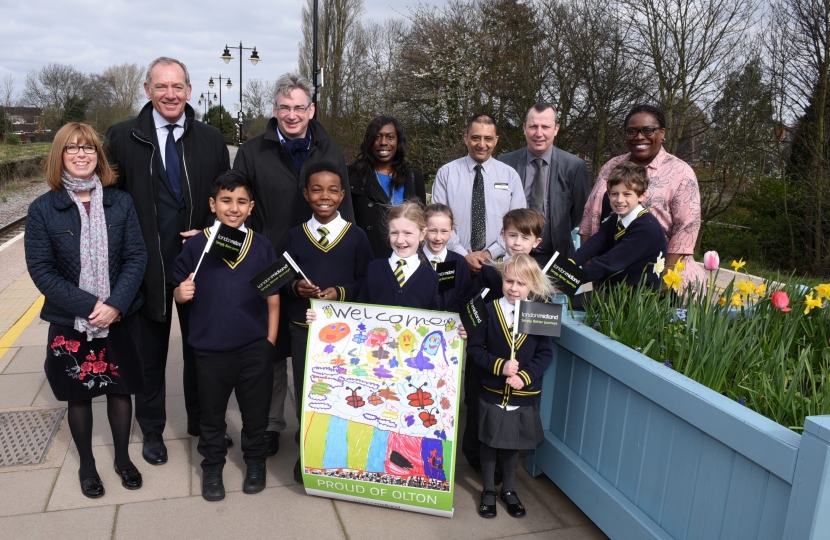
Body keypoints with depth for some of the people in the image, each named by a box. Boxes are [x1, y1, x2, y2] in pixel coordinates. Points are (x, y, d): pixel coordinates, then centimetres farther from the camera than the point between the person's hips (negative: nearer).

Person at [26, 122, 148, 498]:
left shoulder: (120, 203, -4)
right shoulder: (43, 209, -6)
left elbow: (136, 256, -6)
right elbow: (41, 269, -9)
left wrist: (115, 304, -17)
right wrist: (88, 306, -18)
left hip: (119, 319, 1)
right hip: (70, 323, -1)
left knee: (120, 390, 14)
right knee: (79, 395, 15)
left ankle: (122, 457, 35)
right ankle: (86, 464, 35)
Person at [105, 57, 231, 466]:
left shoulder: (211, 139, 2)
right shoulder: (123, 137, -4)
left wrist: (210, 233, -8)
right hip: (147, 263, -1)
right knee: (151, 351, 14)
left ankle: (201, 421, 35)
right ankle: (152, 429, 33)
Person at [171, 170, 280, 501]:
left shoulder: (262, 247, -2)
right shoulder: (196, 246, -4)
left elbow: (273, 299, 2)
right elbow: (179, 293, 5)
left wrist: (270, 341, 0)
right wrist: (181, 293, -18)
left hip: (255, 348, 0)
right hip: (210, 349, 0)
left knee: (256, 411, 15)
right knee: (212, 414, 17)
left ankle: (255, 462, 36)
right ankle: (212, 467, 36)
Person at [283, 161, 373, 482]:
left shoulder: (356, 236, -2)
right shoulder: (295, 236, 3)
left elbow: (367, 282, -2)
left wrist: (341, 292, -17)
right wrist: (295, 287, -15)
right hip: (303, 327, 2)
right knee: (305, 393, 11)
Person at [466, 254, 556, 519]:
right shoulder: (489, 310, -11)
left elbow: (545, 354, -4)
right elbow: (474, 348, -9)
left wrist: (525, 376, -17)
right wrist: (499, 366, -21)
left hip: (523, 396, 1)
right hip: (492, 393, -1)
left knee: (513, 444, 17)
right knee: (489, 443, 13)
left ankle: (509, 490, 37)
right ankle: (488, 491, 32)